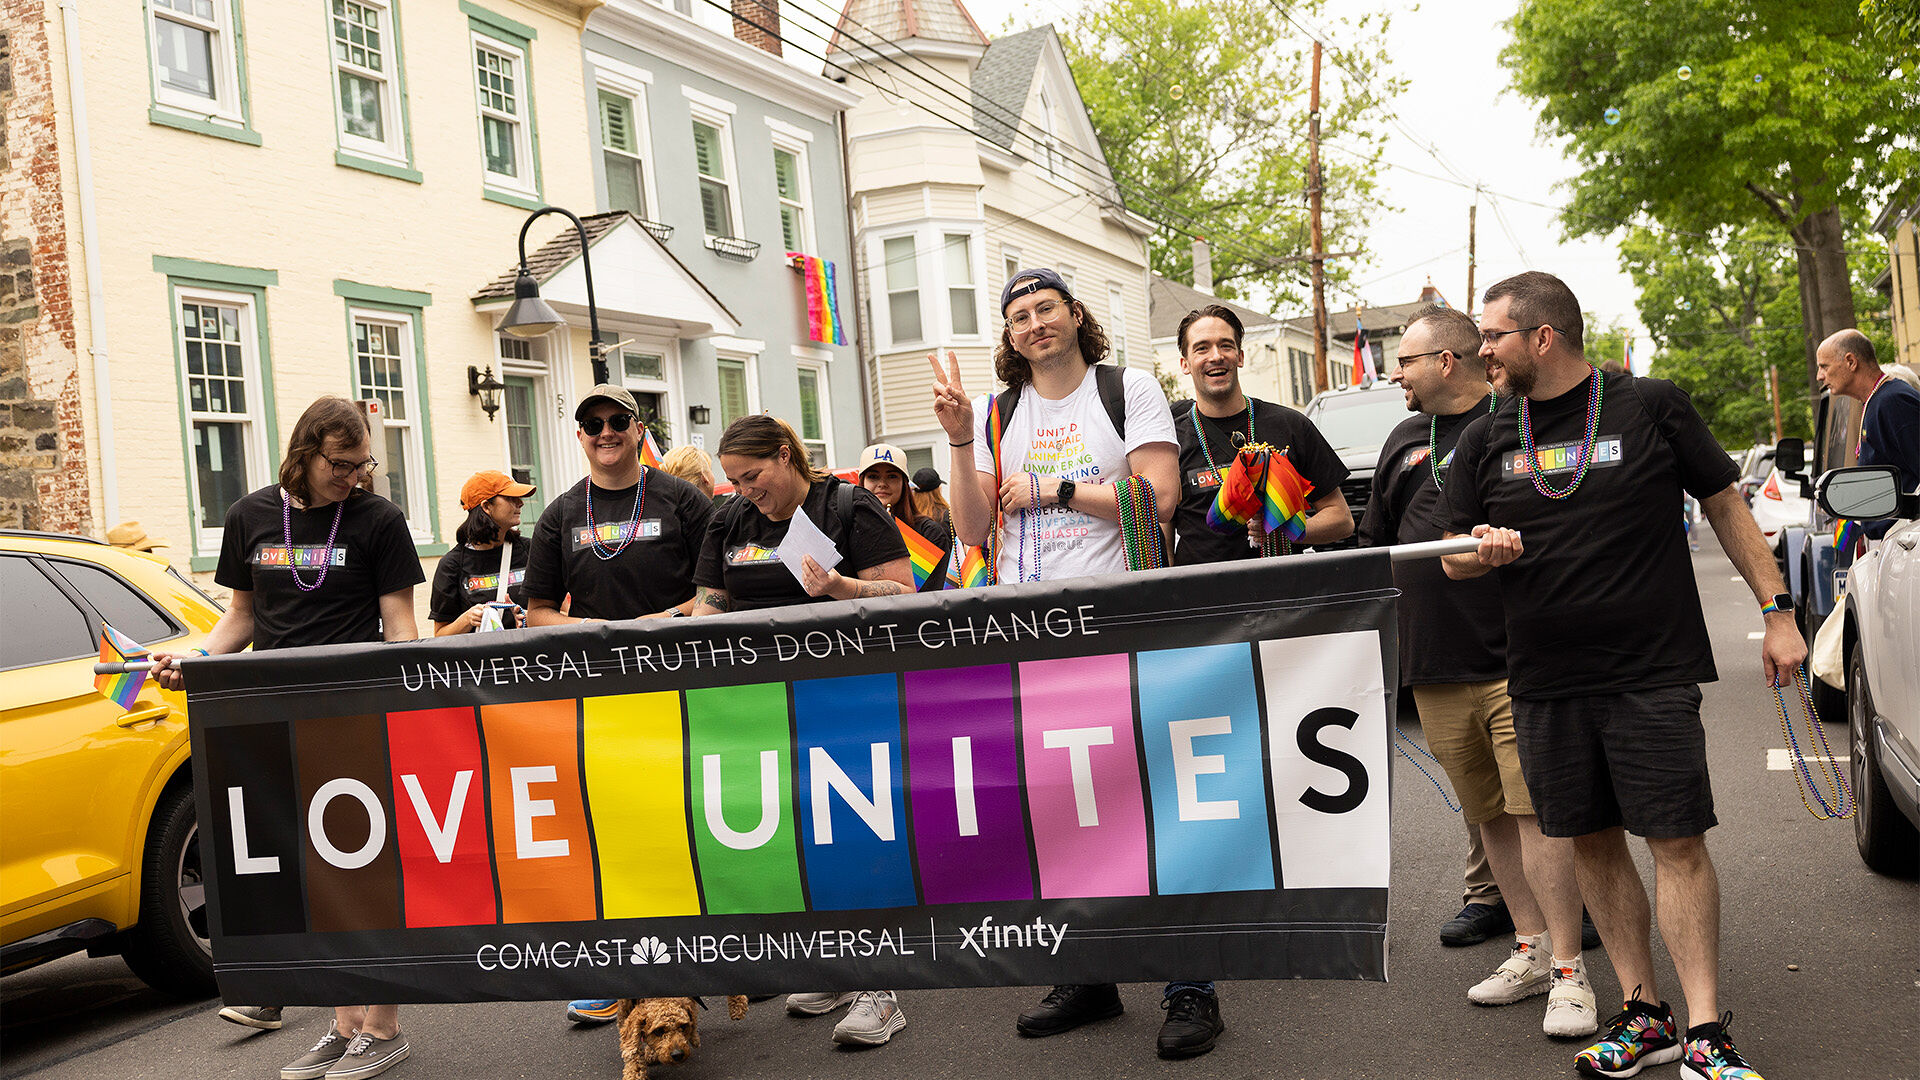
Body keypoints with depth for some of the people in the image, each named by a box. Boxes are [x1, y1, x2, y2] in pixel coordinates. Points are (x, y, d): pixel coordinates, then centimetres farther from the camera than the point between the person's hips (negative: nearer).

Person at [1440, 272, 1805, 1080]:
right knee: (1593, 843, 8)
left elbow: (1724, 505, 7)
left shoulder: (1651, 407, 0)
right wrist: (1482, 551, -11)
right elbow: (1452, 560, 13)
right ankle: (1644, 1015, 20)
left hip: (1653, 672, -3)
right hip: (1544, 683, 4)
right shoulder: (1484, 440, 8)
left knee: (1677, 842, -4)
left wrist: (1776, 610, 2)